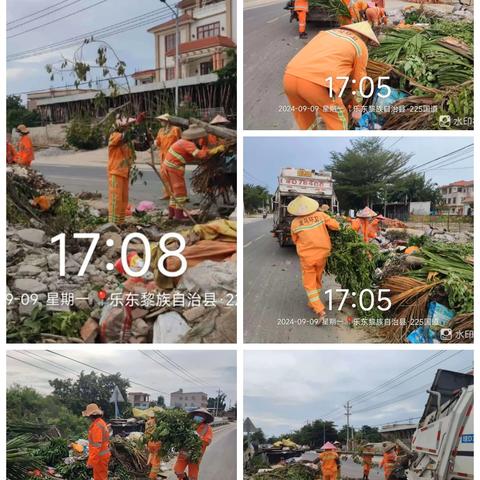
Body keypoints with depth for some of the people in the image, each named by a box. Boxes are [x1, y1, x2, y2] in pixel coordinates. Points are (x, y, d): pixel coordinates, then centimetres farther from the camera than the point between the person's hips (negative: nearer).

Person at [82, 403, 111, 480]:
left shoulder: (97, 426, -24)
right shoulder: (101, 422, 8)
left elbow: (97, 445, -27)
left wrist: (91, 461, -25)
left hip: (100, 457, -10)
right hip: (103, 454, 10)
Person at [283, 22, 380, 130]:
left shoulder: (326, 33, 34)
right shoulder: (360, 47, 18)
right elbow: (359, 81, 24)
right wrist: (357, 108, 37)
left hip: (290, 76, 6)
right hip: (316, 83, -6)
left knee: (305, 120, 29)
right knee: (338, 121, 18)